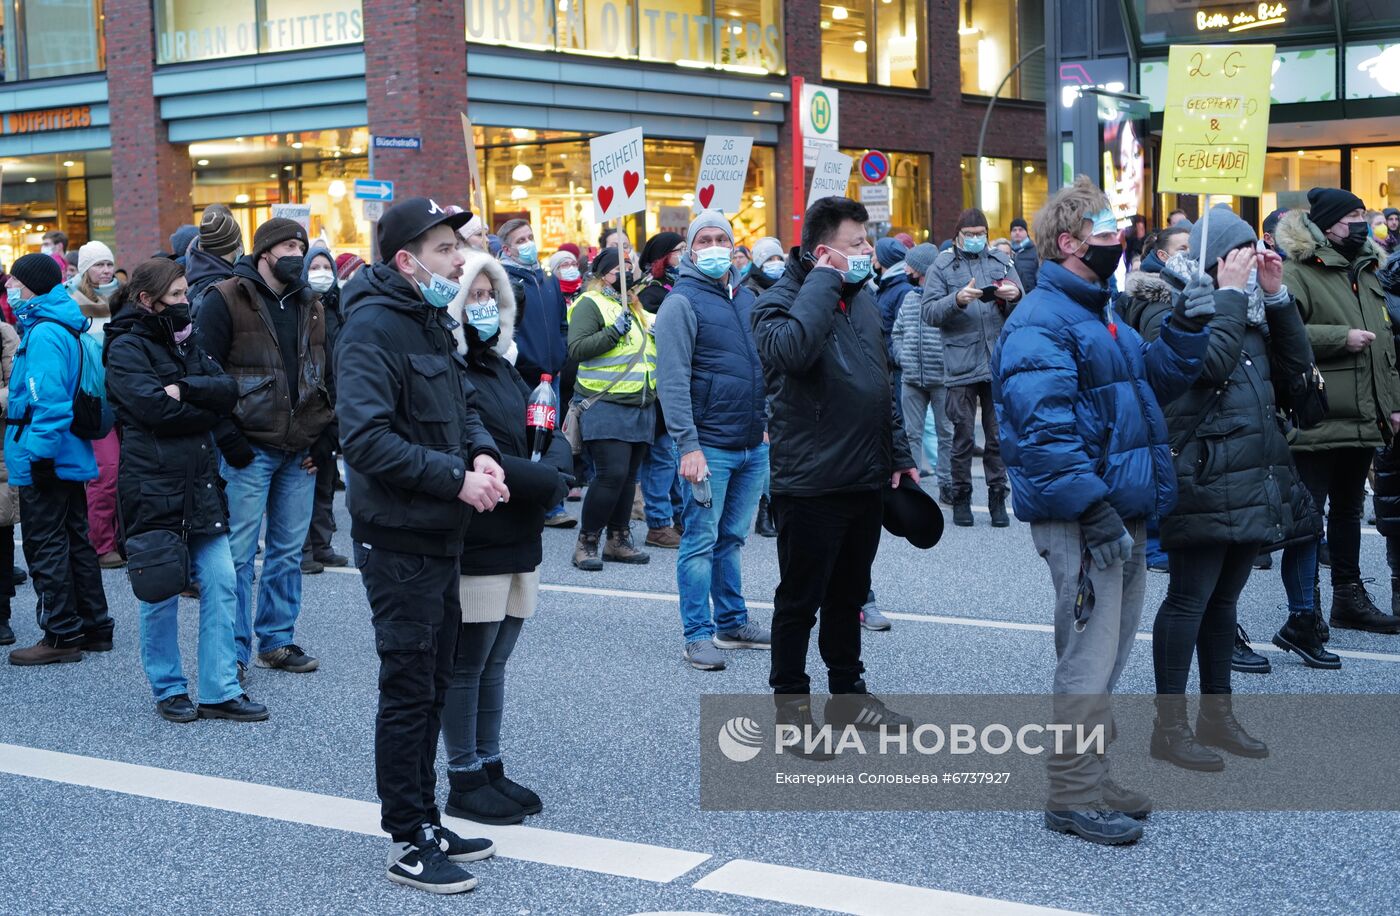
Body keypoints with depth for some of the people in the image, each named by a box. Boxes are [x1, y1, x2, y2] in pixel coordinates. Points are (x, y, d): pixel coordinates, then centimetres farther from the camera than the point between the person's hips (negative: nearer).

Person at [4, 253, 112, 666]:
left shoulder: (44, 333, -17)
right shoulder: (62, 327, 14)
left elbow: (49, 398, -25)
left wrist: (40, 452, -23)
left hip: (44, 461, -10)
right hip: (69, 458, 10)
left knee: (46, 546, -2)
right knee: (75, 541, 15)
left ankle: (62, 635, 3)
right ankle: (94, 627, 23)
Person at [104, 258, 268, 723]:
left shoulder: (185, 343, 16)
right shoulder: (126, 349, -6)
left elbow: (228, 388, 2)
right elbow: (155, 409, -19)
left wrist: (186, 389, -16)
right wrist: (210, 411, -6)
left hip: (201, 484, 7)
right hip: (154, 487, -6)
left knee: (222, 584, 2)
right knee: (161, 592, 3)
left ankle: (221, 690, 9)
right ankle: (169, 691, 17)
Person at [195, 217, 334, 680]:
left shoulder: (311, 308, 15)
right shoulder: (226, 300, -4)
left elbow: (327, 376, 19)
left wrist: (323, 440, 9)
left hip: (300, 451, 6)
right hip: (248, 448, -6)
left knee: (289, 551, 11)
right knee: (239, 551, -4)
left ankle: (278, 639, 22)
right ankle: (233, 649, 4)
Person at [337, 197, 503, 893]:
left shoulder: (434, 321, 13)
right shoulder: (373, 326, -18)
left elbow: (462, 404, 21)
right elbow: (366, 440, -26)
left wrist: (482, 453, 0)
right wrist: (456, 478, -23)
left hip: (441, 537, 9)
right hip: (398, 542, -9)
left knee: (434, 684, 17)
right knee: (408, 691, -1)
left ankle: (424, 821, 29)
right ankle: (407, 843, 11)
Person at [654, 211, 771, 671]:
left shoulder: (746, 297, 13)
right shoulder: (681, 302, -9)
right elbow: (672, 380, -15)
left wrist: (767, 422, 17)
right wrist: (688, 445, -21)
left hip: (754, 444, 7)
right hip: (709, 446, -7)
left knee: (732, 537, 15)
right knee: (701, 541, -2)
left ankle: (732, 622, 24)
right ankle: (698, 634, 4)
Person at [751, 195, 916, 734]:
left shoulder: (862, 297, 12)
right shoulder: (781, 301, -13)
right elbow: (790, 350, -38)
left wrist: (899, 454, 18)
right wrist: (823, 282, -27)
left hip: (866, 480, 8)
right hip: (809, 483, -8)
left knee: (849, 595, 18)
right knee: (800, 600, 4)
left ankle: (848, 693, 31)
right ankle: (791, 701, 16)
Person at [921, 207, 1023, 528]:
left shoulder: (1001, 263, 12)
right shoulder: (943, 266, 6)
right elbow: (929, 312, -4)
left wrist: (1015, 297, -11)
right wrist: (957, 300, -20)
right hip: (960, 365, -2)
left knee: (998, 437, 5)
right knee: (963, 437, 2)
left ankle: (998, 499, 12)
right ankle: (961, 499, 12)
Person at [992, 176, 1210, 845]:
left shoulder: (1098, 315, 19)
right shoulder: (1040, 322, -15)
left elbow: (1152, 383, 23)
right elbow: (1043, 429, -23)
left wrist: (1184, 333, 7)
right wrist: (1094, 510, -25)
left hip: (1118, 514, 10)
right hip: (1080, 521, -10)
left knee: (1107, 653, 17)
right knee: (1089, 658, -5)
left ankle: (1091, 779, 28)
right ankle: (1073, 797, 4)